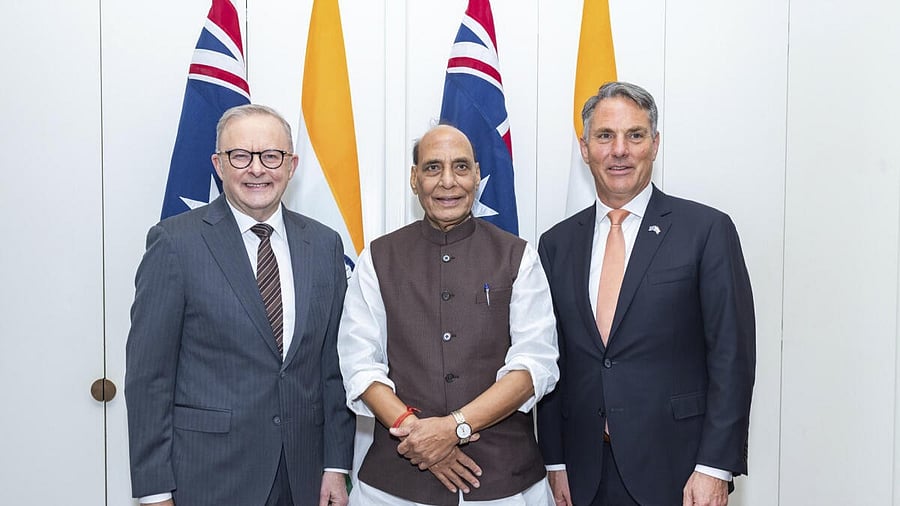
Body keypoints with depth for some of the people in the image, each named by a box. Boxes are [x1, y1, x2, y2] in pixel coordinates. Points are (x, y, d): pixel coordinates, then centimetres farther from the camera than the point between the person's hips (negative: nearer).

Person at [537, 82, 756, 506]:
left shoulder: (707, 230, -5)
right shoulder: (556, 244, 6)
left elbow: (732, 356, -7)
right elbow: (551, 362, 7)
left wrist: (715, 469, -11)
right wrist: (555, 462, 4)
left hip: (675, 471, -3)